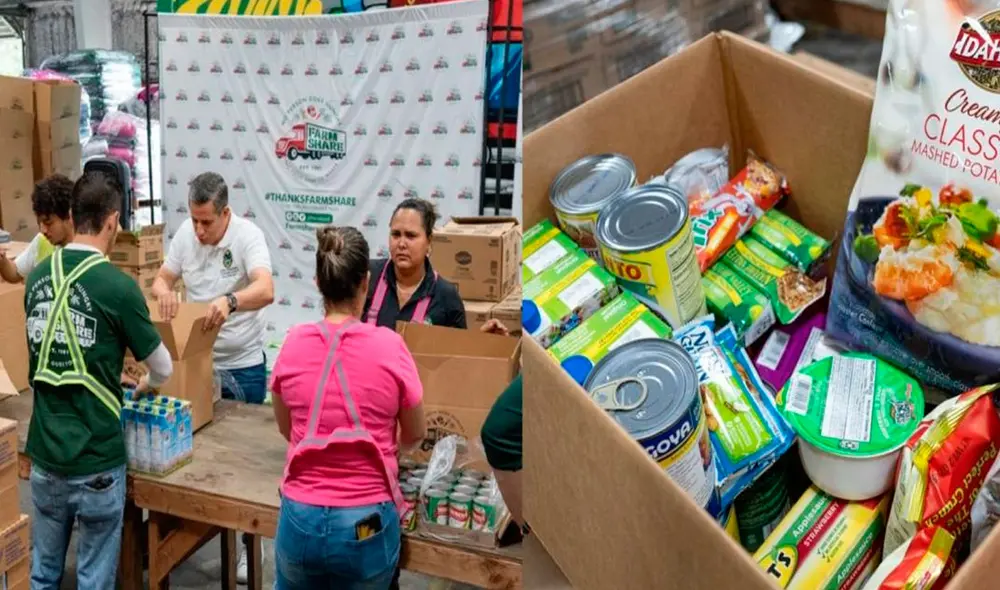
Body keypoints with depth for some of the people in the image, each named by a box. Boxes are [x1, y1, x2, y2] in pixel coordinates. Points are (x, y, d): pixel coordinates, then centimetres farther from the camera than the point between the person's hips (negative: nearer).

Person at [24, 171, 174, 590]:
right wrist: (144, 386, 18)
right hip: (96, 460, -5)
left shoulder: (37, 277, 1)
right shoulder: (117, 285, -16)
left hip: (44, 452, 6)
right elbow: (163, 369, -5)